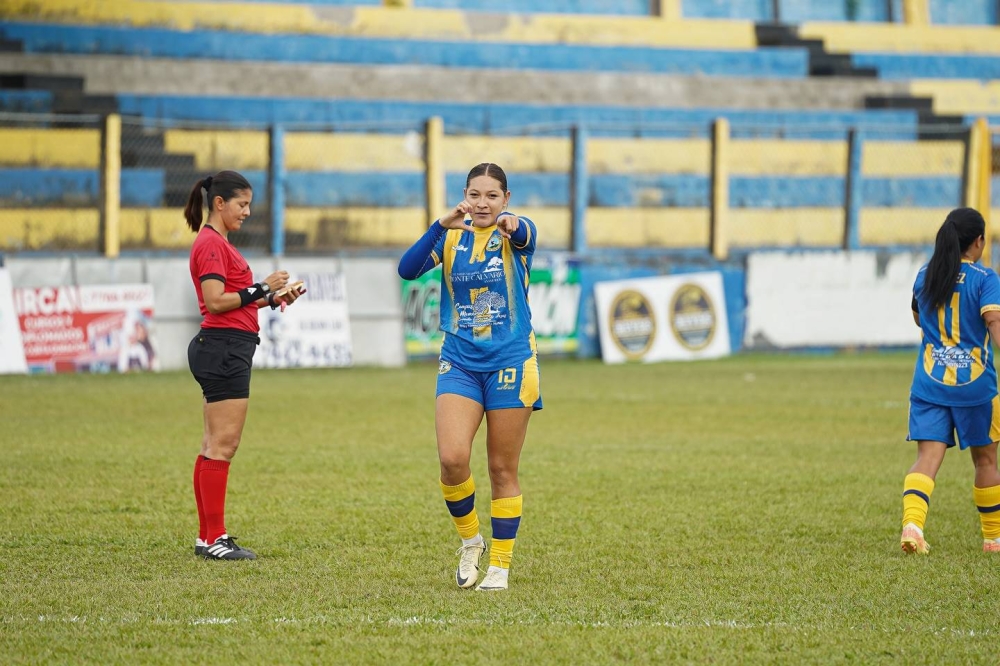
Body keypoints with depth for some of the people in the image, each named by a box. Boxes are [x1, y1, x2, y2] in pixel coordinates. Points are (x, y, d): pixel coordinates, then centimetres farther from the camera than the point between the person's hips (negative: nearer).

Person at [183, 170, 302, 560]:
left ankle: (206, 537, 14)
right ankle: (215, 539, -9)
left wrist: (271, 299, 10)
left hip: (224, 349, 11)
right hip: (224, 348, -11)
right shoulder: (211, 244, -12)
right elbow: (215, 301, -20)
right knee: (222, 445, -10)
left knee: (215, 446, 11)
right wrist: (262, 289, -16)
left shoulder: (216, 243, 20)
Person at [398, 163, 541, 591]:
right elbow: (408, 269, -14)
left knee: (503, 470, 4)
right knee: (452, 459, -16)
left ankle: (500, 564, 14)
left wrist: (512, 226, -54)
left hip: (510, 362, -2)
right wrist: (441, 226, -29)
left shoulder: (515, 233, -3)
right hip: (459, 362, 2)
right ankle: (469, 539, 9)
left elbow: (524, 235, -29)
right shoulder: (451, 236, 4)